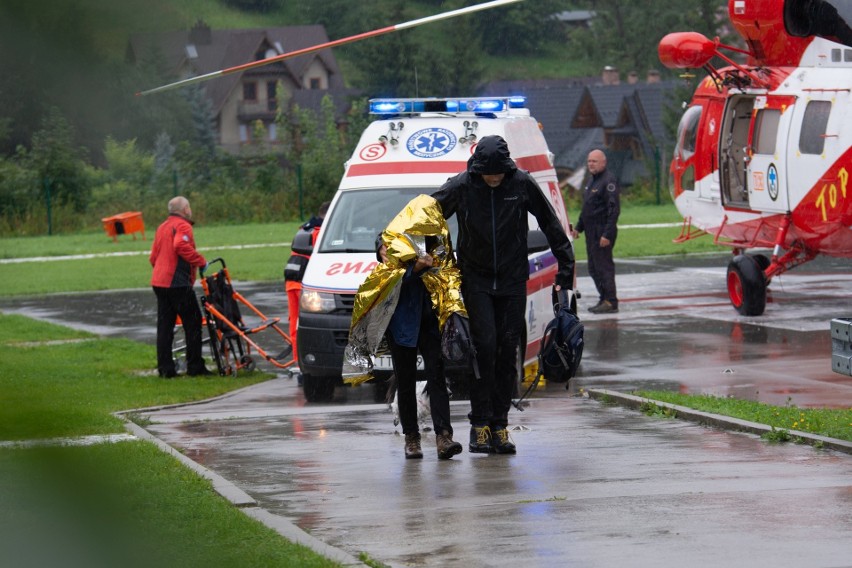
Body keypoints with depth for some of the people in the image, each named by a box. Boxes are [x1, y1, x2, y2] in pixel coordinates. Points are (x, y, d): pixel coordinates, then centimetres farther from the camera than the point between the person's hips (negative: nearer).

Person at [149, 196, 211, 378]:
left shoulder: (162, 227, 20)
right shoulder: (182, 226, -7)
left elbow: (153, 257, 22)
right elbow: (182, 246, -26)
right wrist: (201, 262, -19)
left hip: (159, 281, 9)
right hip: (178, 283, -9)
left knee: (164, 325, 9)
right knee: (193, 323, -1)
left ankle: (165, 368, 7)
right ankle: (195, 366, -1)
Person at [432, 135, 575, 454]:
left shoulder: (522, 184, -6)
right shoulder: (461, 187, -9)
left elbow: (551, 225, 4)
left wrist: (565, 265, 6)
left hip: (512, 281, 2)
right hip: (476, 280, -1)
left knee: (508, 351, 1)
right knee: (484, 346, -12)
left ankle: (500, 423, 6)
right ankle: (480, 423, -7)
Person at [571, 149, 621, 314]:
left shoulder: (608, 181, -15)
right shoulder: (592, 180, 17)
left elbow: (614, 209, -20)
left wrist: (607, 234, -24)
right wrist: (578, 227, 23)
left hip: (602, 233, -10)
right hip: (591, 232, 10)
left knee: (604, 266, -8)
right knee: (594, 268, 13)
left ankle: (610, 302, -4)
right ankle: (604, 300, 20)